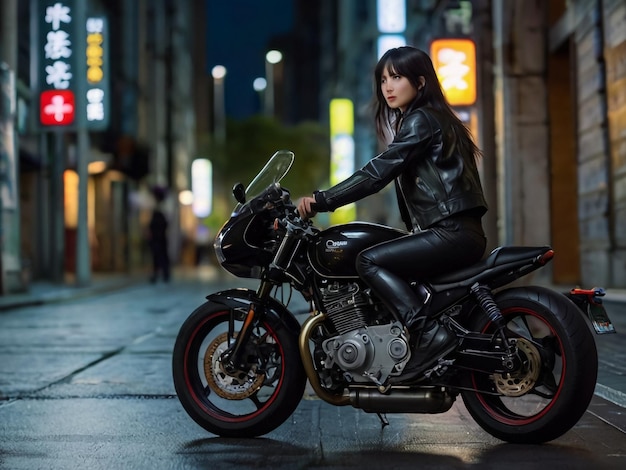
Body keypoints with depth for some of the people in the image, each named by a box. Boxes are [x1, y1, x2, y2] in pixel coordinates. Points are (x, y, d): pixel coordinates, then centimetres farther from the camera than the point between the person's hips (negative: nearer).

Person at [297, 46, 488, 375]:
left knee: (369, 261, -17)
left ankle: (429, 334, -24)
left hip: (453, 233, -11)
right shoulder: (413, 121, 23)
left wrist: (321, 200, -16)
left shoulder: (420, 120, -8)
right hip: (454, 233, 11)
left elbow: (378, 172, -17)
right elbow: (389, 174, 23)